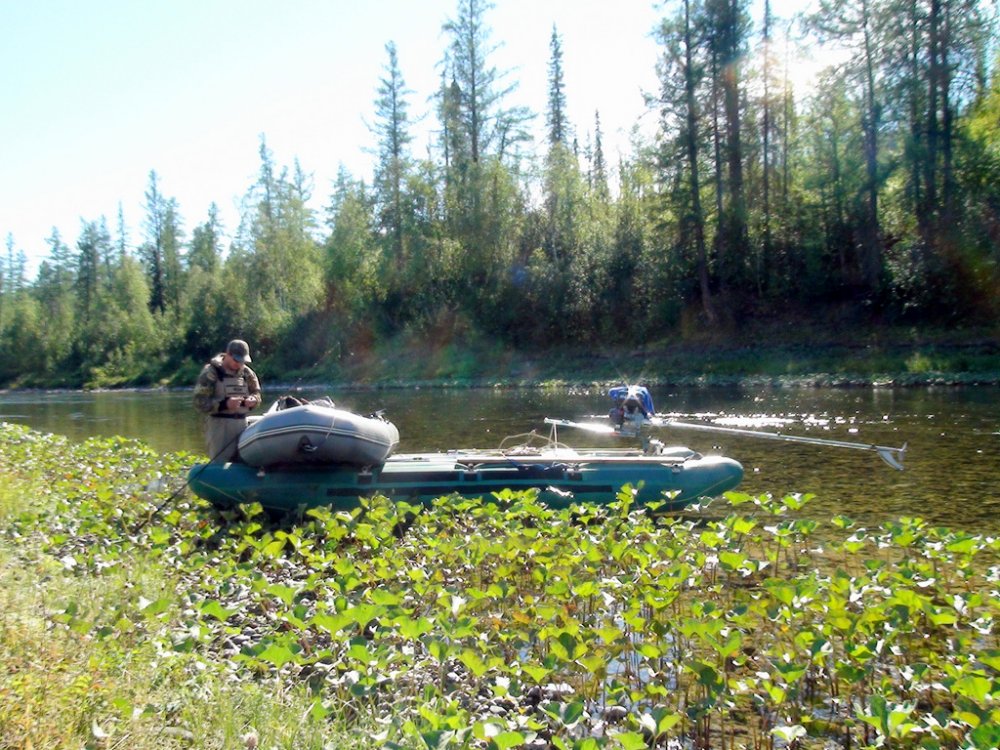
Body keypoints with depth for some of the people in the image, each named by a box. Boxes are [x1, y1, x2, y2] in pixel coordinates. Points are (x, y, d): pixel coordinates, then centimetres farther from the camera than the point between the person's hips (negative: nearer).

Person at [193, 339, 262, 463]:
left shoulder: (246, 373, 9)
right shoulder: (210, 372, -7)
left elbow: (256, 393, 17)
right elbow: (200, 402, -12)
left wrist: (253, 400, -8)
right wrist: (224, 404, -25)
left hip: (242, 424, 6)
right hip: (219, 426, -6)